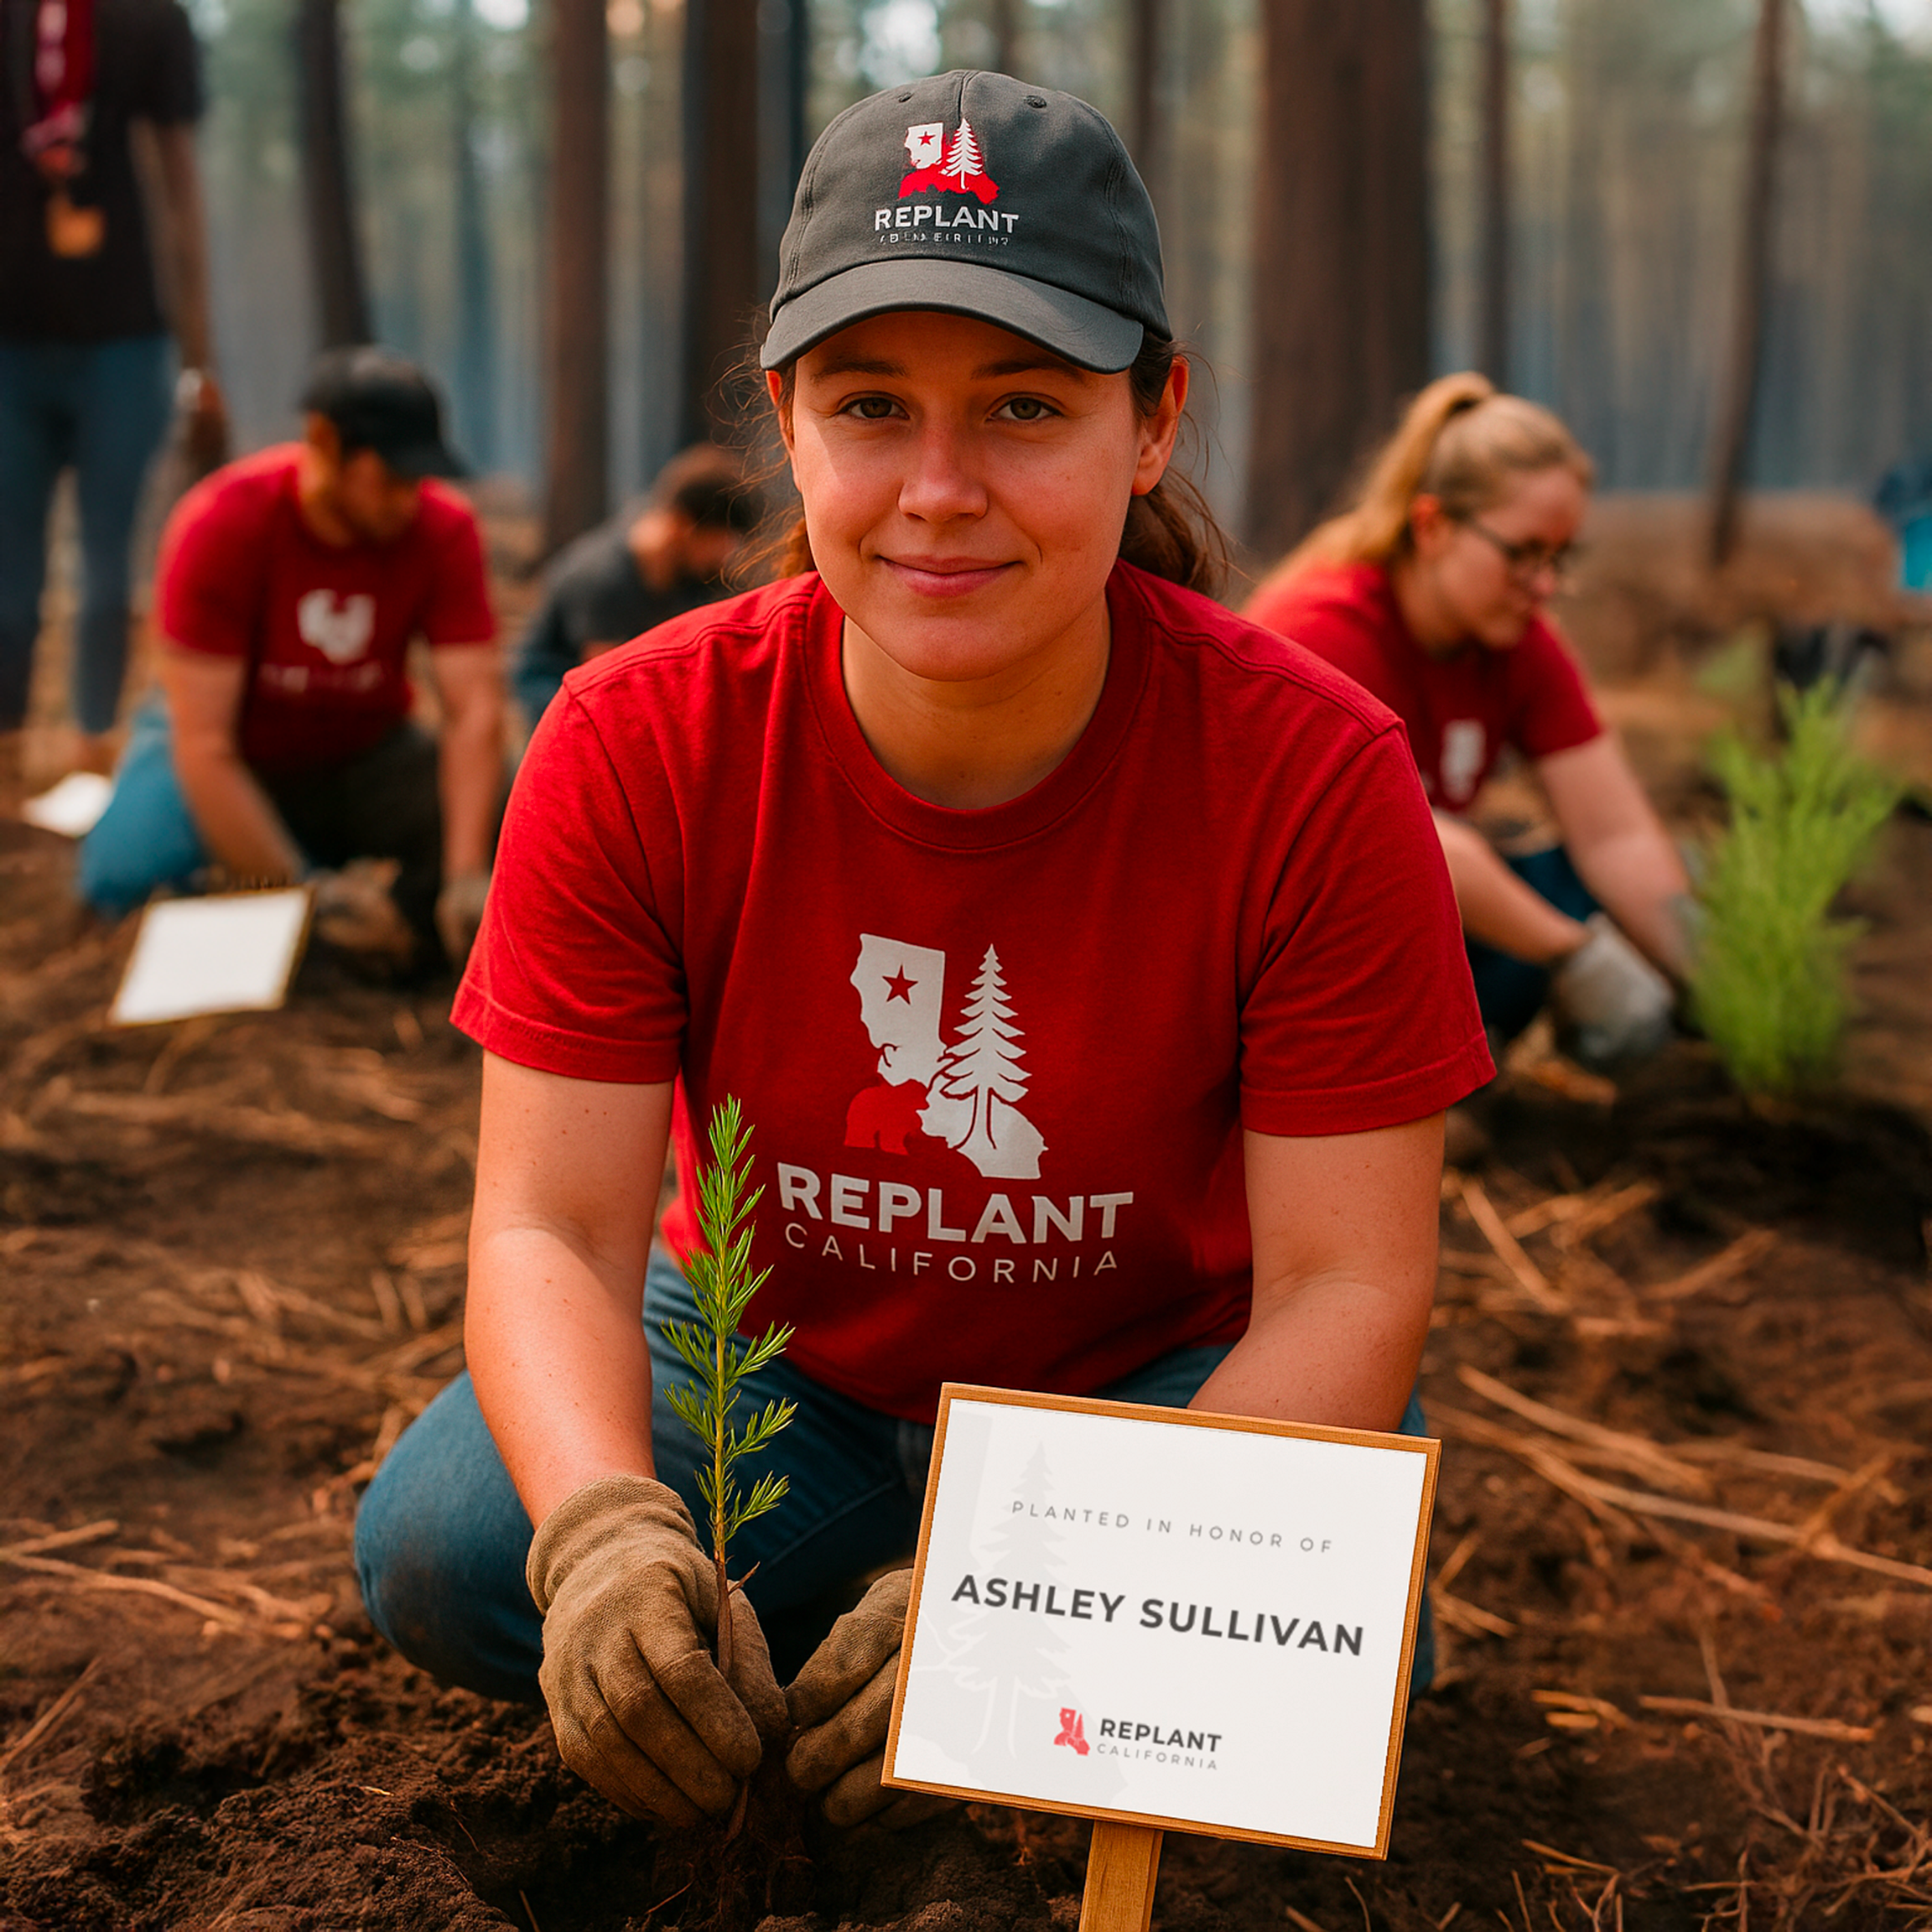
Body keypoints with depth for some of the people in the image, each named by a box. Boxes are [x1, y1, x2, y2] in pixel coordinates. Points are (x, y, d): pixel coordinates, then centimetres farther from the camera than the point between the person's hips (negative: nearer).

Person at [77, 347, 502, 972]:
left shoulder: (444, 529, -16)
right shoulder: (221, 527, -25)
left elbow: (475, 709, -21)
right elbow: (204, 746, -27)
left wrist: (466, 879, -34)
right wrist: (307, 895, -32)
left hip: (365, 756, 2)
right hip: (243, 761, -1)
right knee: (125, 876, -33)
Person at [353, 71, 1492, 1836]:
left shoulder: (1311, 775, -24)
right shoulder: (638, 746, -19)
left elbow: (1343, 1288, -23)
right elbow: (551, 1230, -19)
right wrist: (604, 1529, -41)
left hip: (1163, 1378, -1)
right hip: (774, 1353, 1)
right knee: (439, 1552, -24)